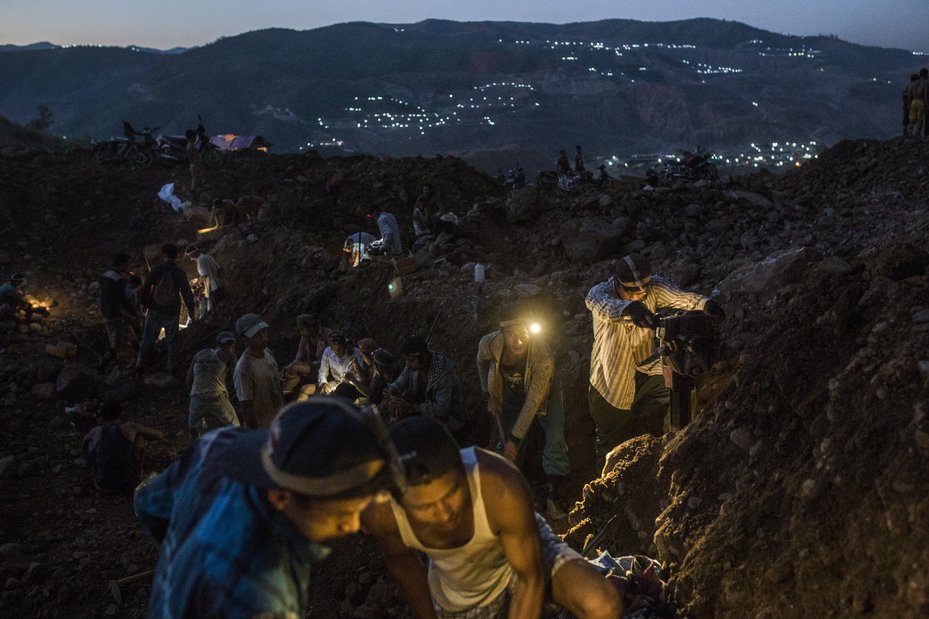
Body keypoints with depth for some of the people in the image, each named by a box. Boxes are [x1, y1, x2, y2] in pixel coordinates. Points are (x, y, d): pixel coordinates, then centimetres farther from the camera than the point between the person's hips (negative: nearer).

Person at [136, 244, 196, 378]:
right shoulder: (180, 273, -13)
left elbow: (145, 289, -7)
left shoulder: (156, 270, -12)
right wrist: (190, 309, 10)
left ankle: (139, 365, 12)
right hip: (172, 313, 0)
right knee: (172, 340, 17)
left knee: (148, 339, 14)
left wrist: (144, 303, 12)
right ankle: (172, 367, 24)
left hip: (155, 311, 0)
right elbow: (187, 293, -6)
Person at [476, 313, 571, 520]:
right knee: (507, 443, 7)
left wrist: (515, 437, -31)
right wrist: (489, 396, -3)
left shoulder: (544, 357, -41)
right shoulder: (489, 344, -33)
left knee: (555, 438, -16)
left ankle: (553, 497, -7)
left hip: (543, 393, -2)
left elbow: (533, 402, -34)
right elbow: (482, 363, -6)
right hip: (508, 395, 2)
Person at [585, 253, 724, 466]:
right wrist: (630, 308, -68)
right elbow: (604, 305, -47)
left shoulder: (653, 286, -15)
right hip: (611, 380, -3)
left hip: (644, 369, 3)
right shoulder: (600, 292, -24)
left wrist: (705, 303, -52)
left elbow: (680, 297, -30)